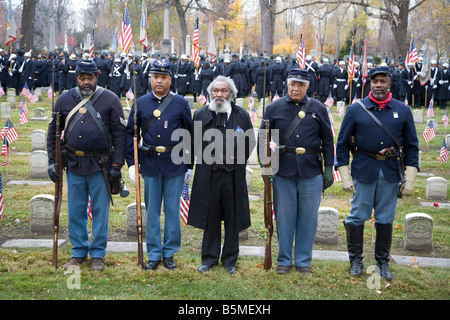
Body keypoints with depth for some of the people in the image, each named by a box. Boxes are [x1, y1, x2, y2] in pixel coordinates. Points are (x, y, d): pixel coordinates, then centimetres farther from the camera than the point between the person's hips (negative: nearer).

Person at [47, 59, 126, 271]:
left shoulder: (110, 100, -2)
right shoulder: (64, 100, 6)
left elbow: (120, 134, -4)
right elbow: (53, 132, 12)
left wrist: (116, 166, -8)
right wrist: (52, 161, 5)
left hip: (100, 166, -3)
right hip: (73, 165, 3)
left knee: (100, 211, 4)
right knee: (75, 212, 8)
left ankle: (97, 255, 17)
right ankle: (78, 253, 22)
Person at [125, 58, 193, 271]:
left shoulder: (181, 103, 1)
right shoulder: (141, 103, 5)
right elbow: (130, 133, 8)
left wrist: (189, 166, 2)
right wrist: (131, 163, 0)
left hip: (174, 164, -1)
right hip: (150, 164, 1)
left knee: (172, 210, 5)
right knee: (152, 210, 7)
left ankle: (169, 253, 18)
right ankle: (154, 255, 17)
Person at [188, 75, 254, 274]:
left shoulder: (242, 115, 4)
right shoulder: (201, 114, 5)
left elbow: (249, 143, 11)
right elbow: (194, 142, 14)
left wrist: (237, 161, 5)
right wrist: (205, 158, 5)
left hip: (233, 175, 0)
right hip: (208, 174, 0)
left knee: (232, 218, 6)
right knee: (210, 217, 7)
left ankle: (229, 259, 19)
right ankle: (209, 258, 20)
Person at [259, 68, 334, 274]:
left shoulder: (318, 109, 7)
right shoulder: (274, 108, 6)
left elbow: (327, 141, 9)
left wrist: (328, 169, 3)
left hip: (311, 173, 0)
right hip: (283, 172, 0)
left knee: (308, 217, 5)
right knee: (284, 216, 5)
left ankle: (304, 261, 18)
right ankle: (284, 261, 18)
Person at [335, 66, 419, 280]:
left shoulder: (403, 110, 4)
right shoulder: (355, 110, 0)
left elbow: (412, 146, 7)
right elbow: (342, 144, 3)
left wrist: (410, 178, 0)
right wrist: (345, 176, -3)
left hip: (391, 172, 1)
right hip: (364, 170, -1)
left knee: (386, 219, 8)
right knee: (358, 216, 2)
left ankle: (383, 262, 22)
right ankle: (356, 260, 17)